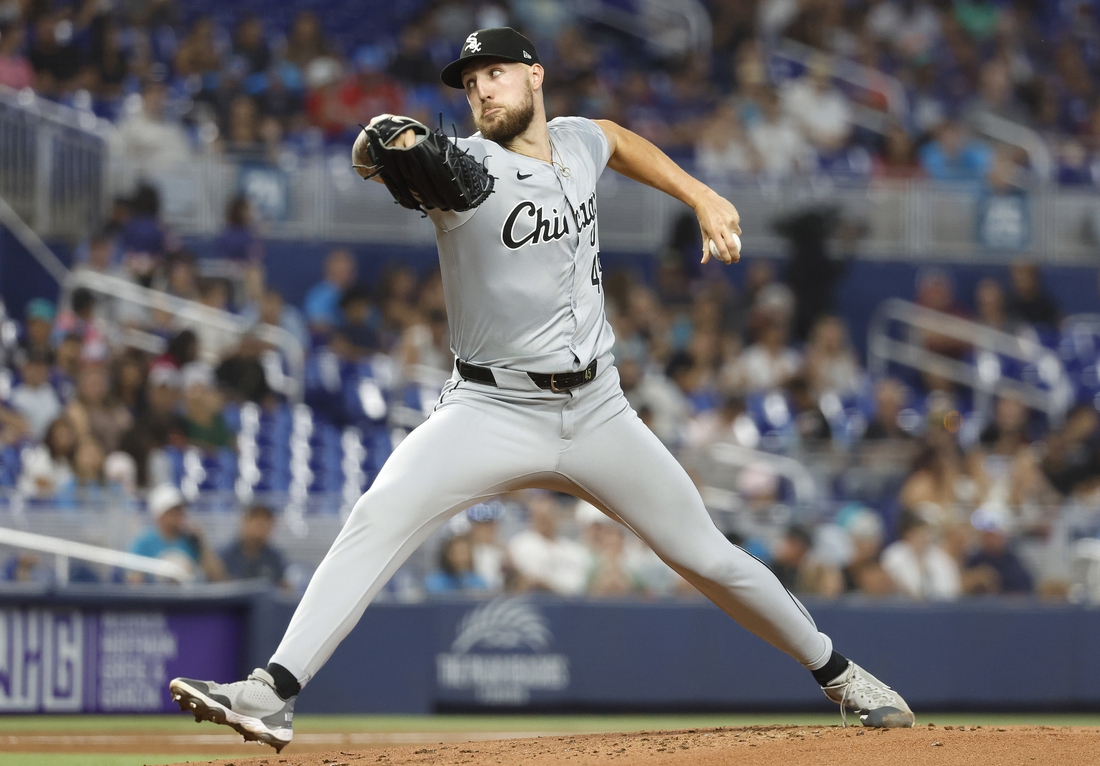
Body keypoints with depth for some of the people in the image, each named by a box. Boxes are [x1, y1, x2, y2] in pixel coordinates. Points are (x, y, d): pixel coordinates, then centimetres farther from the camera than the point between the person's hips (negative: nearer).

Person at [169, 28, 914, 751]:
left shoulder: (578, 143, 4)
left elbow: (618, 139, 30)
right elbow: (373, 158, -32)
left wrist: (700, 195, 23)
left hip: (598, 413, 4)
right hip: (492, 413, -3)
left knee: (708, 556, 8)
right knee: (379, 517, -27)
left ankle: (837, 672, 30)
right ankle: (273, 694, -32)